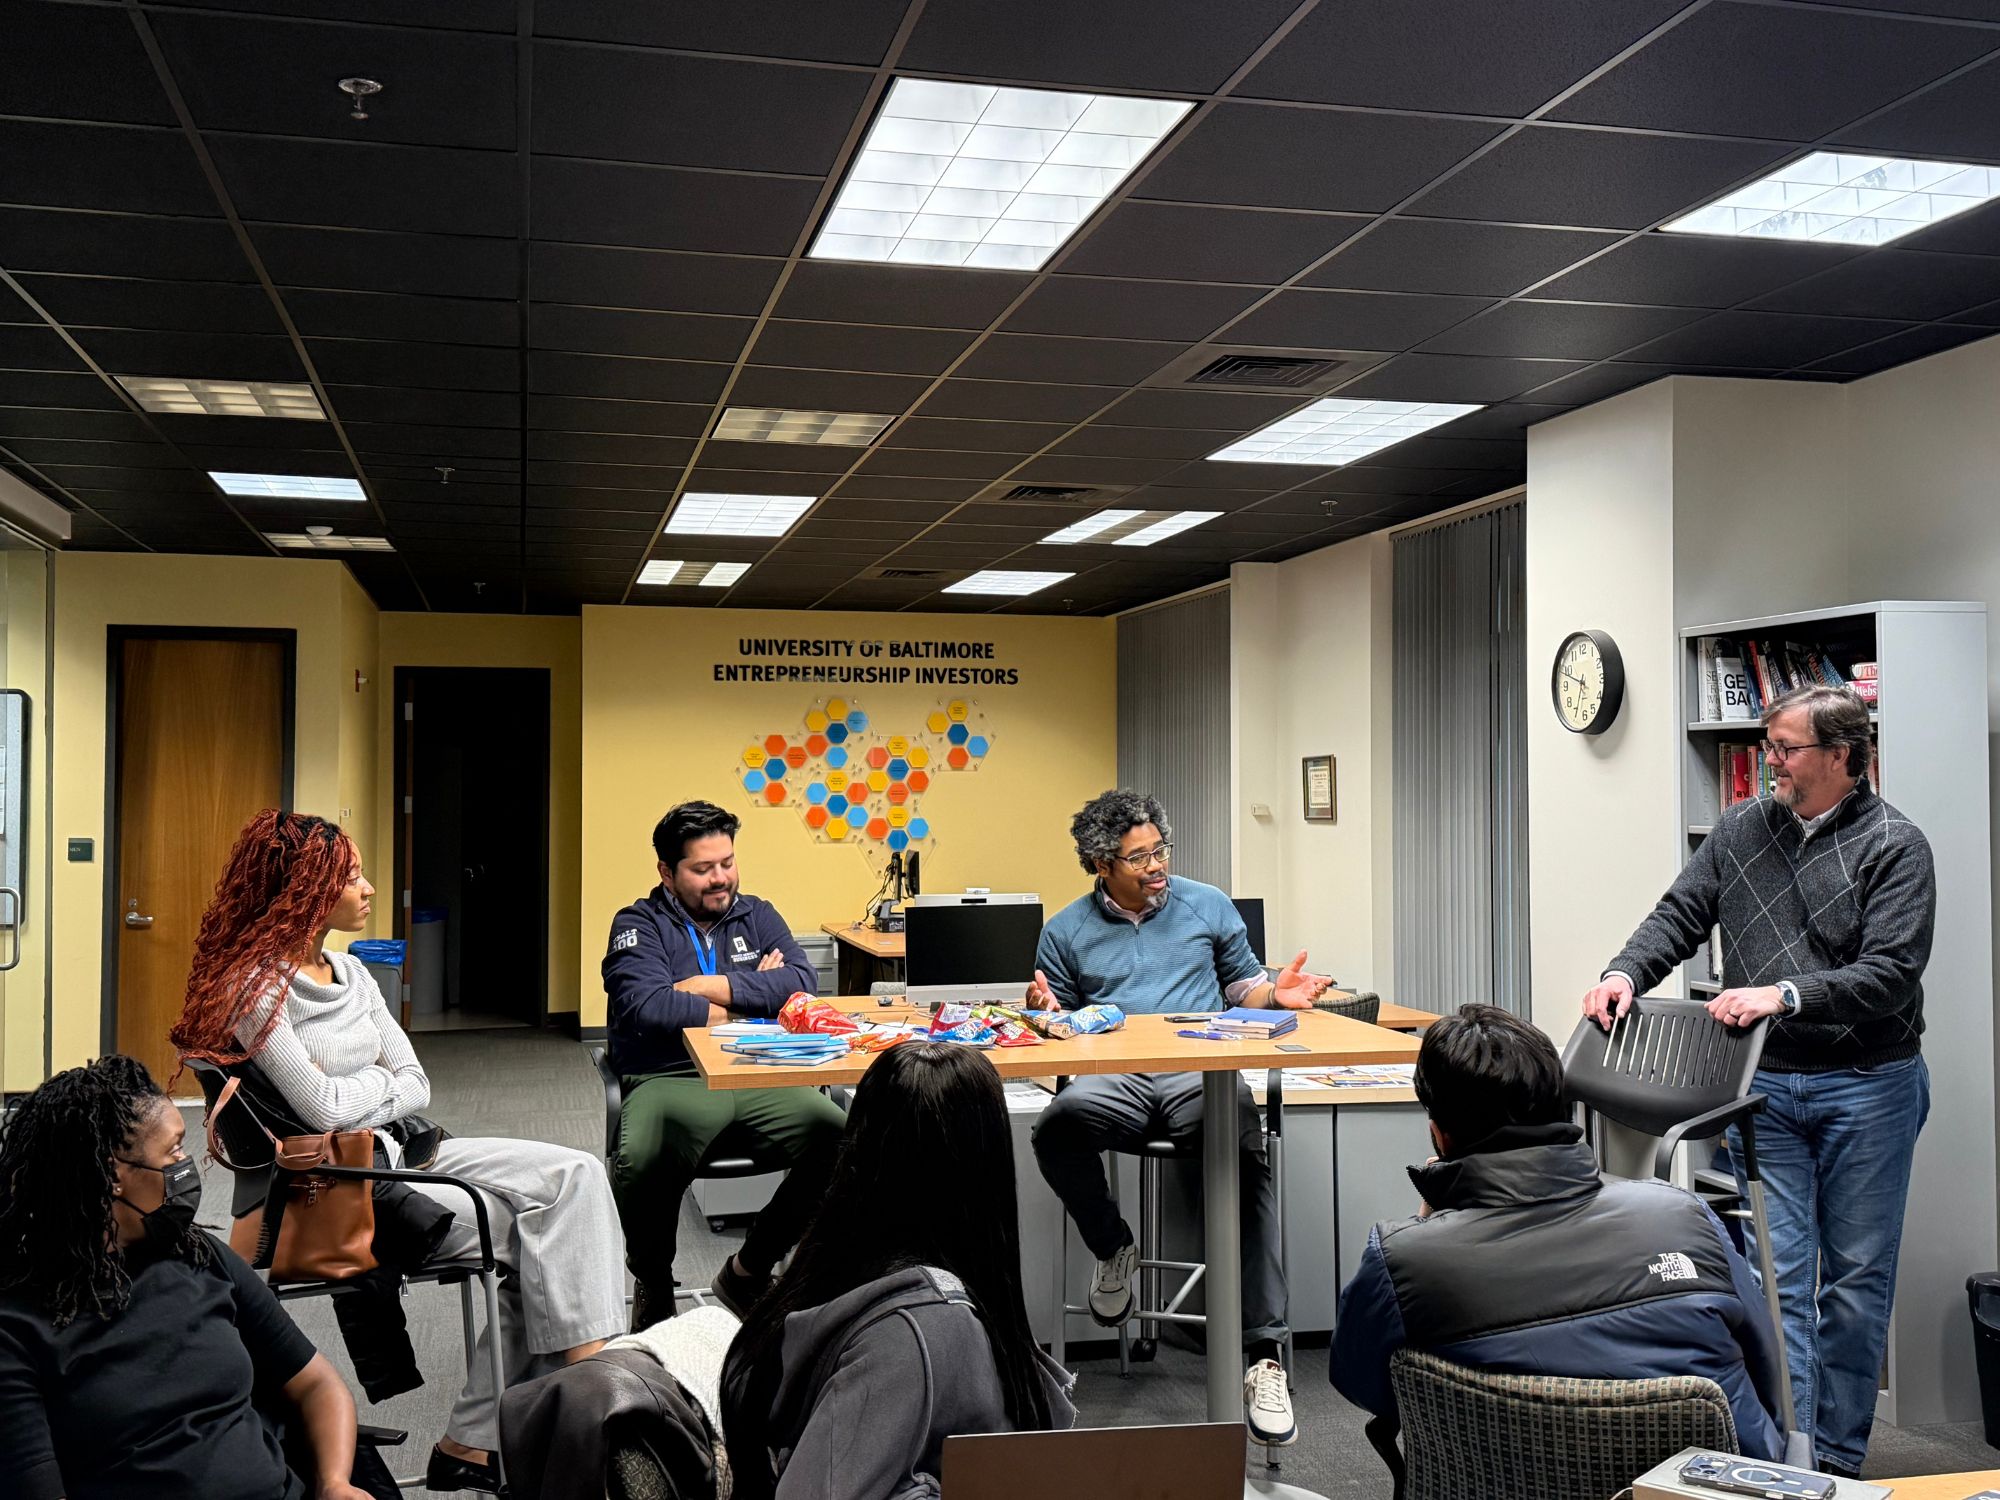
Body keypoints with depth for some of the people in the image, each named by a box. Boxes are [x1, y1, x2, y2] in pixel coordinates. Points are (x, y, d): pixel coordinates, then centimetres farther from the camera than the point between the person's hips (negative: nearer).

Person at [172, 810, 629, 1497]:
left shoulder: (350, 972, 14)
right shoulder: (252, 986, -11)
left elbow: (416, 1088, 8)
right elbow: (323, 1107, -17)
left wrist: (346, 1093, -8)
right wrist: (378, 1080, 1)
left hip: (397, 1152, 8)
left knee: (577, 1174, -14)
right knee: (536, 1234, -21)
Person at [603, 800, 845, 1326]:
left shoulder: (757, 916, 18)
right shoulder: (640, 924, 6)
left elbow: (804, 982, 1)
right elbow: (647, 1006, -14)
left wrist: (716, 987, -7)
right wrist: (755, 995, -5)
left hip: (758, 1082, 4)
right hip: (669, 1081, -3)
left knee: (840, 1138, -24)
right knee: (641, 1160, -36)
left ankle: (749, 1270, 2)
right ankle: (652, 1283, 0)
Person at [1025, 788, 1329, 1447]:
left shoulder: (1207, 905, 19)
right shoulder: (1067, 930, 18)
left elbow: (1240, 983, 24)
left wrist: (1274, 992, 1)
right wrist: (1046, 1011, -3)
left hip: (1200, 1072, 0)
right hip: (1112, 1080, 0)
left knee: (1246, 1150, -34)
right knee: (1061, 1121, -37)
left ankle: (1263, 1355, -30)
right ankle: (1112, 1247, -5)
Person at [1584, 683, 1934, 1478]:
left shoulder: (1894, 845, -7)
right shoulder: (1742, 829, 7)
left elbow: (1888, 976, -15)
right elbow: (1680, 915, 5)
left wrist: (1784, 996, -25)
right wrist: (1626, 972, -13)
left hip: (1866, 1089, -2)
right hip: (1766, 1085, 3)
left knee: (1855, 1276, 8)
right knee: (1778, 1272, -1)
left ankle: (1838, 1455, 21)